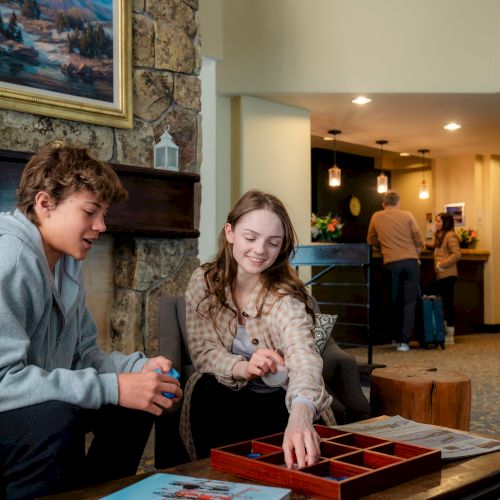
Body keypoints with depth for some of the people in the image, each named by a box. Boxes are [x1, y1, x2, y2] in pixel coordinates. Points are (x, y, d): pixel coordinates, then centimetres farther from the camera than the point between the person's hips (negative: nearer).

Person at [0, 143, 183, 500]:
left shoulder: (68, 262, 5)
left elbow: (83, 352, 9)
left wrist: (139, 368, -10)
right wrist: (114, 388, -29)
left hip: (42, 403, 9)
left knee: (137, 402, 4)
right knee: (56, 418, -34)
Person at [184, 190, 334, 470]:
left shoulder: (286, 296, -20)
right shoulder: (204, 283, -8)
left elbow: (303, 358, -38)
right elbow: (203, 352, -10)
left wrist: (299, 416, -61)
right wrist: (241, 367, -33)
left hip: (281, 400, -2)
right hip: (221, 398, 2)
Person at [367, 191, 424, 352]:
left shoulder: (376, 217, 9)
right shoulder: (407, 215, 4)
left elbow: (371, 241, 18)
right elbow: (418, 241, 4)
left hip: (391, 264, 1)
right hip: (411, 262, -1)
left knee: (394, 302, 12)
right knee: (409, 302, 1)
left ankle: (396, 338, 18)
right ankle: (404, 341, -4)